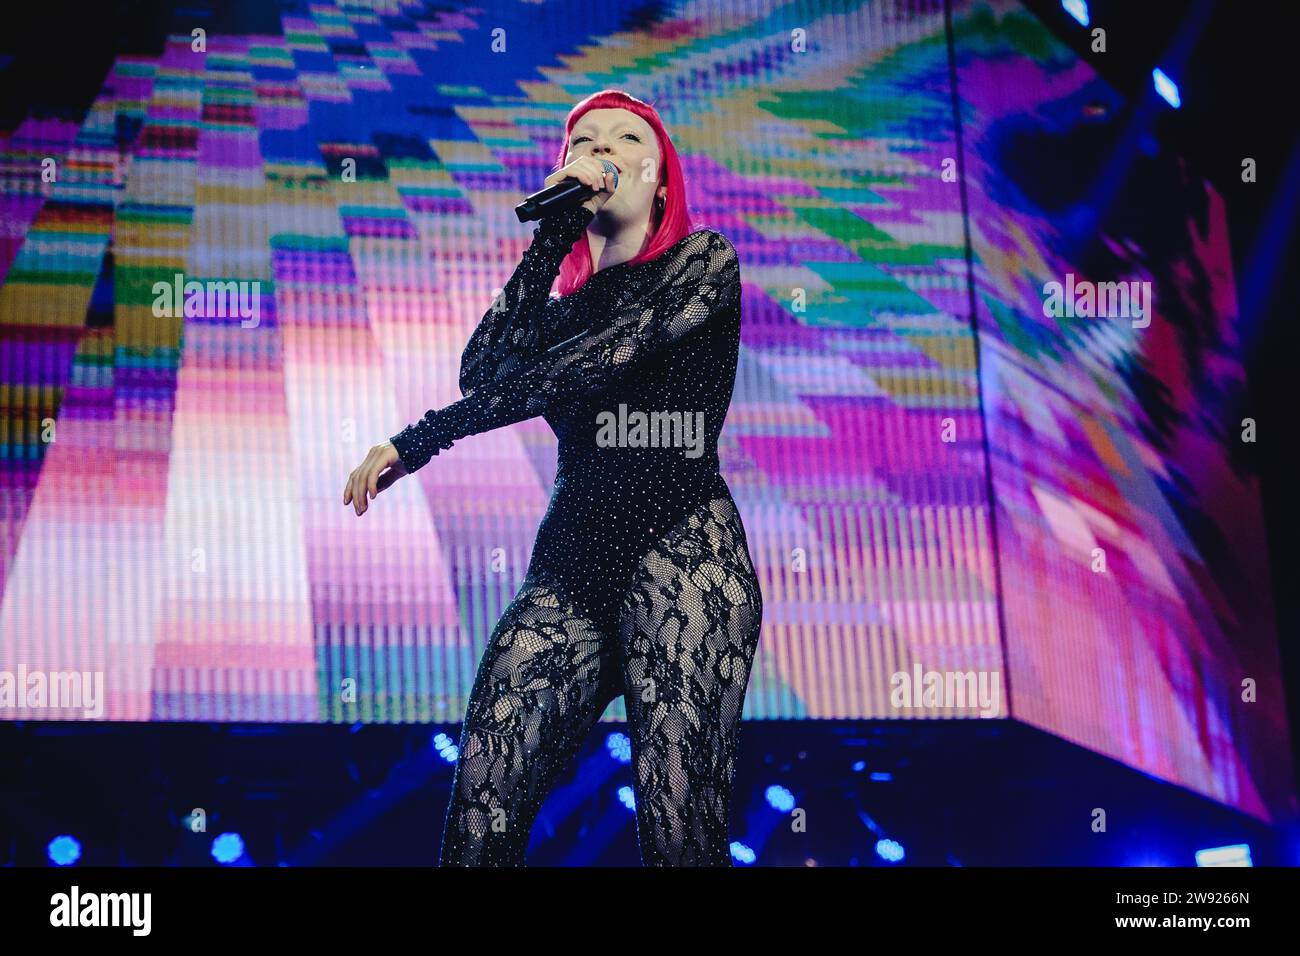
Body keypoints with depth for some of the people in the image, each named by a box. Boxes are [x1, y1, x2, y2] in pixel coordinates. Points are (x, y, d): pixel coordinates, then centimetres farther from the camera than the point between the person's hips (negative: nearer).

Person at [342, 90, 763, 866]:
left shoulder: (702, 262, 8)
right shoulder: (563, 301, 24)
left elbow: (597, 361, -7)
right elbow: (483, 376, 3)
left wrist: (422, 439, -10)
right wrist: (552, 242, 3)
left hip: (681, 551, -4)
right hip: (570, 565, 5)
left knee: (678, 831, -17)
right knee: (482, 814, -14)